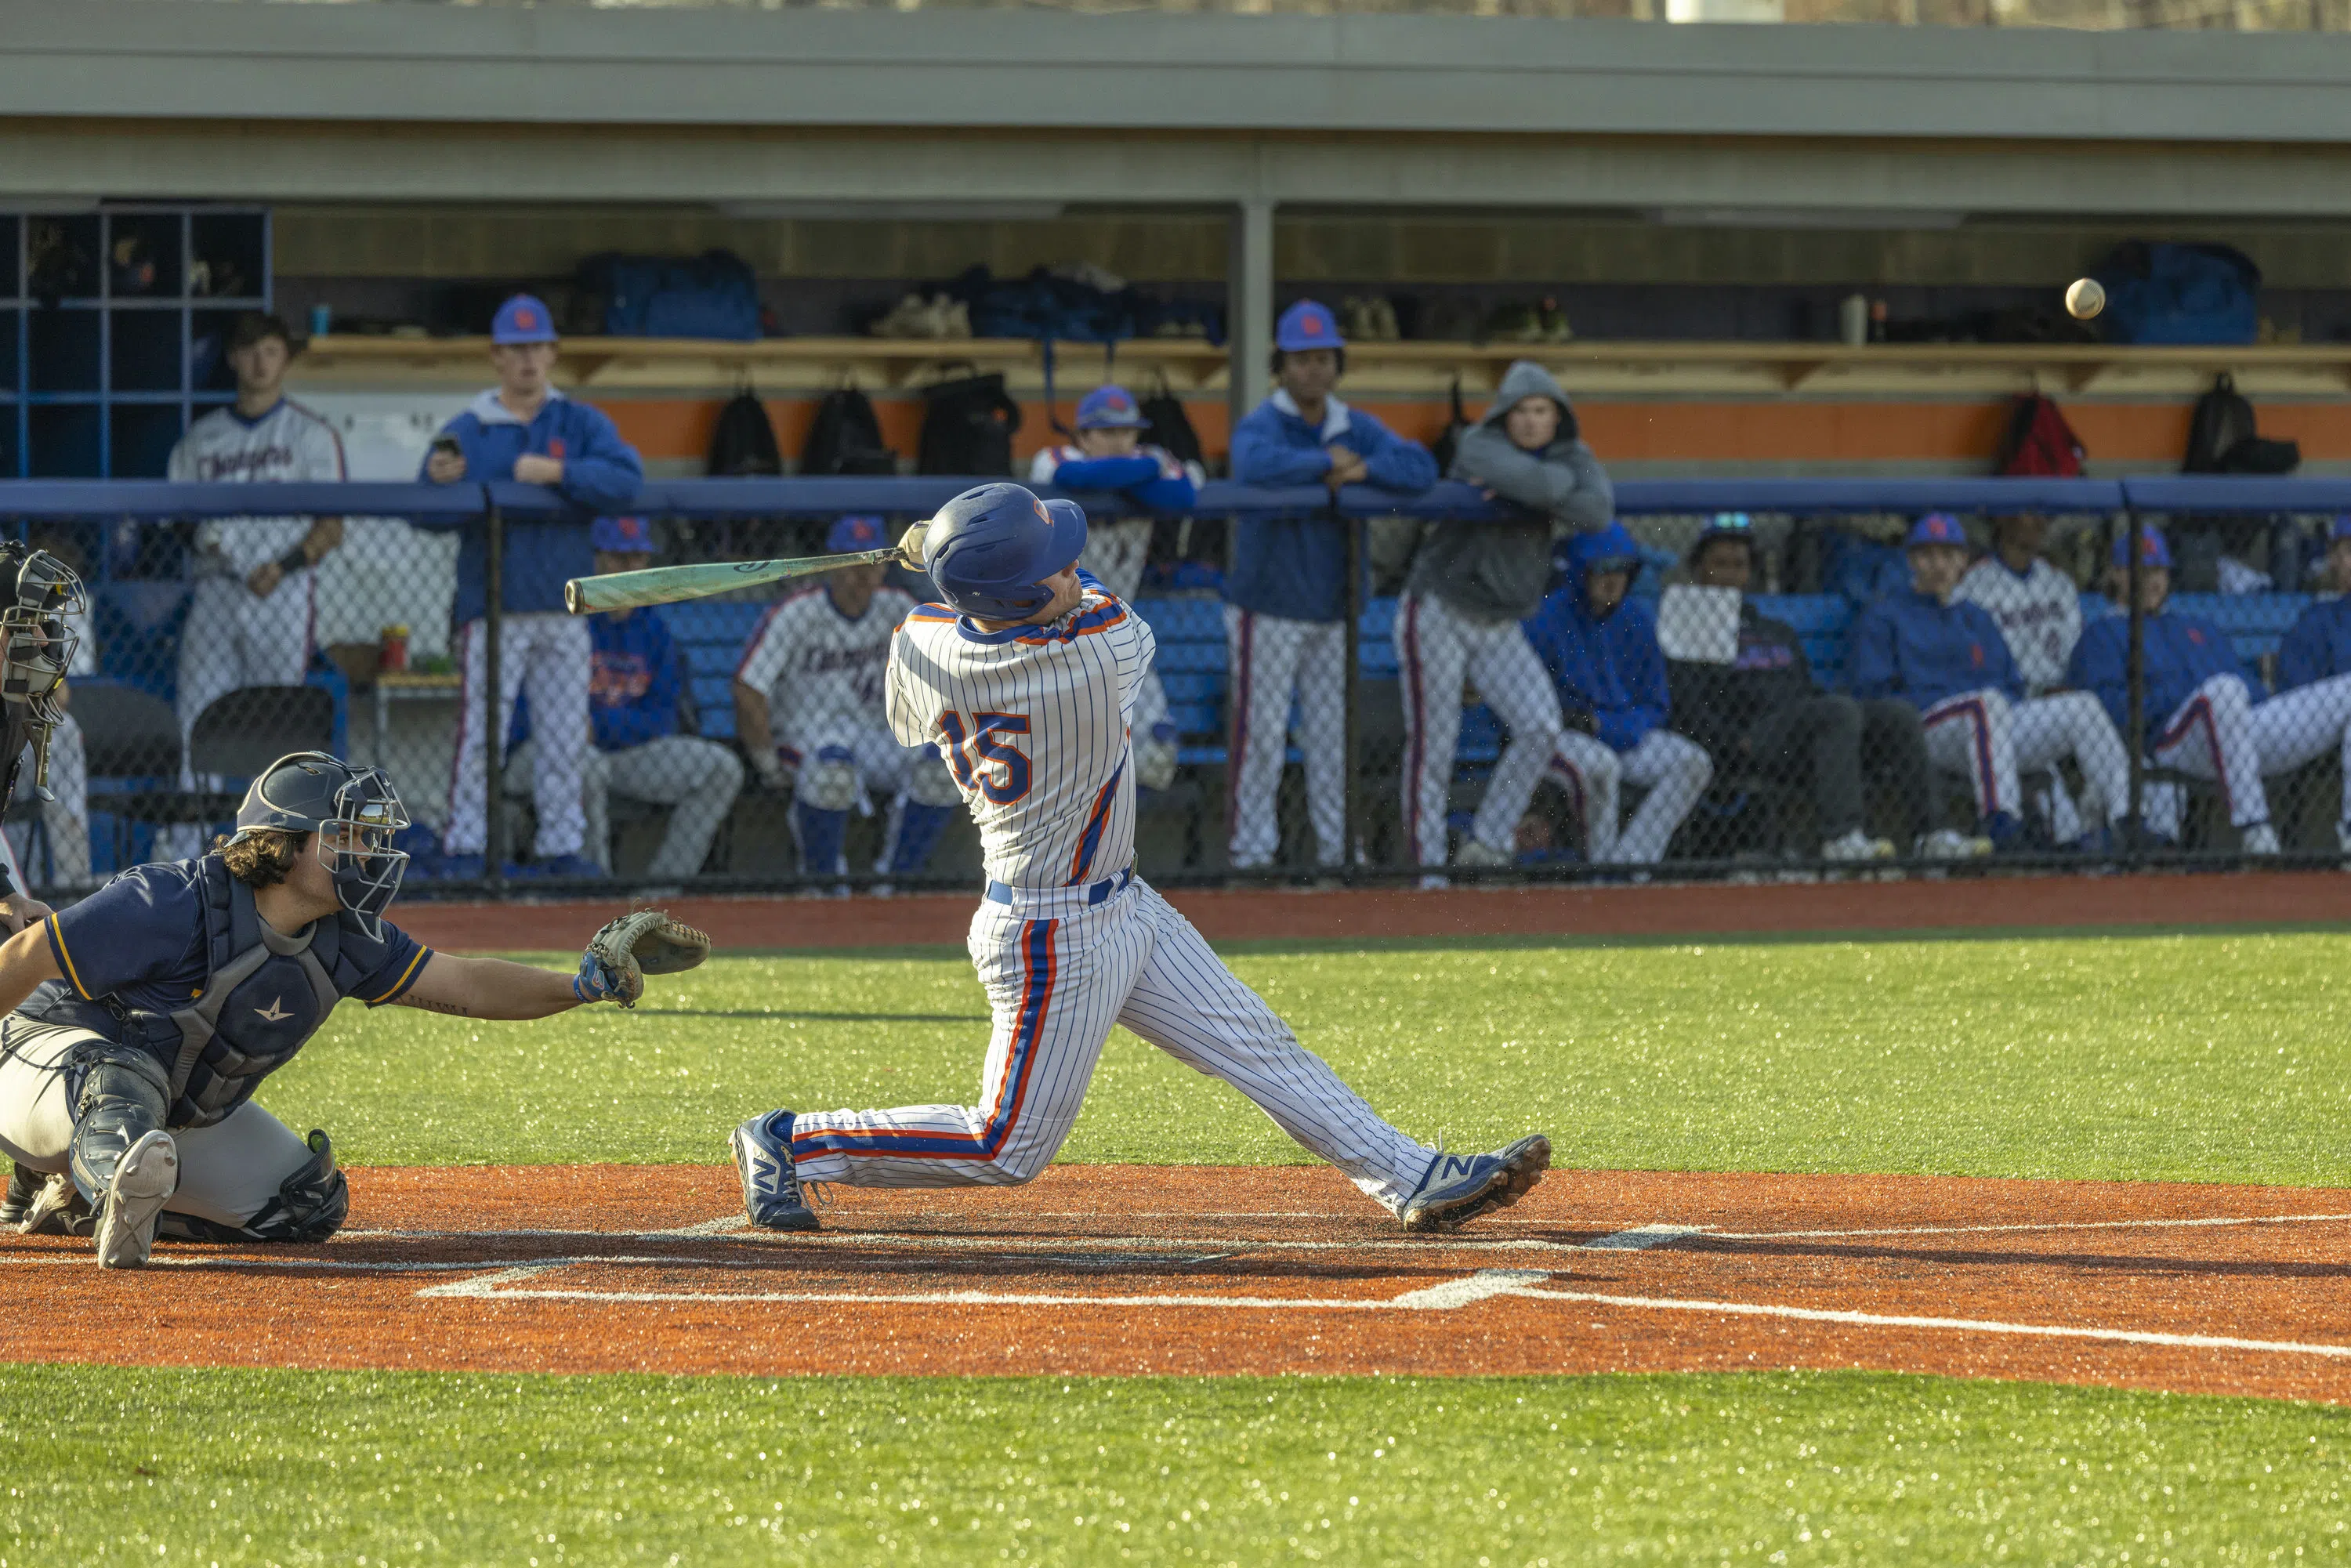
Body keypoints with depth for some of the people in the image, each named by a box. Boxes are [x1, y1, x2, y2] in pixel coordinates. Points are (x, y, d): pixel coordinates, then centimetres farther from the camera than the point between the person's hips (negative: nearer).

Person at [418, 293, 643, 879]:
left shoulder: (581, 424, 7)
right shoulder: (464, 432, 3)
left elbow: (625, 480, -10)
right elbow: (428, 516, -2)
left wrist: (558, 473, -19)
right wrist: (440, 483, -23)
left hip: (565, 609, 3)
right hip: (494, 609, -3)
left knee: (566, 734, 6)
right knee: (480, 731, -8)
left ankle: (560, 847, 14)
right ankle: (463, 846, -4)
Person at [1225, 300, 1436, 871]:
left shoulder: (1356, 429, 7)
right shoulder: (1263, 424, -10)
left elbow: (1420, 467, -4)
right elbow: (1255, 463, -34)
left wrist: (1361, 470, -19)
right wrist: (1325, 463, -24)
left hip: (1330, 608, 5)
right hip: (1268, 607, -5)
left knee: (1332, 734, 8)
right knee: (1260, 734, -5)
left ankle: (1338, 847, 13)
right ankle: (1252, 848, 1)